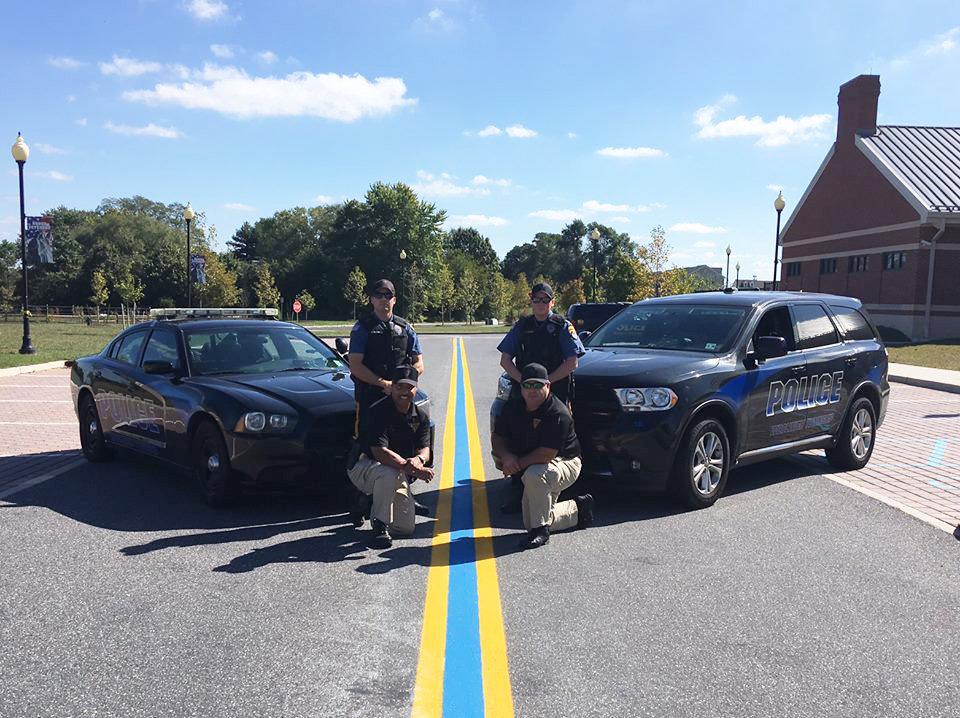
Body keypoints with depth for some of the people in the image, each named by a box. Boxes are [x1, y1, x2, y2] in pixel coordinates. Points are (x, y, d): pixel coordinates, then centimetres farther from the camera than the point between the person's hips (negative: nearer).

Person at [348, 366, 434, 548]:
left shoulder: (420, 416, 1)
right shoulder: (379, 411, -20)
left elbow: (425, 448, -8)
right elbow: (379, 452, -30)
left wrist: (419, 460, -34)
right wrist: (410, 468, -40)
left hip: (398, 475, 6)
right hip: (363, 467, -6)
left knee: (407, 528, -1)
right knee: (389, 473, -41)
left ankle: (371, 503, 25)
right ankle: (379, 526, -24)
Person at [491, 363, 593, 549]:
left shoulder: (558, 413, -26)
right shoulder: (513, 408, -3)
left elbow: (546, 455, -30)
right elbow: (498, 437, 4)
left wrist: (518, 464, -22)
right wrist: (506, 456, -17)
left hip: (565, 463, -8)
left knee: (534, 476, -40)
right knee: (530, 524, 8)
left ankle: (541, 530, -21)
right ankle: (578, 508, 30)